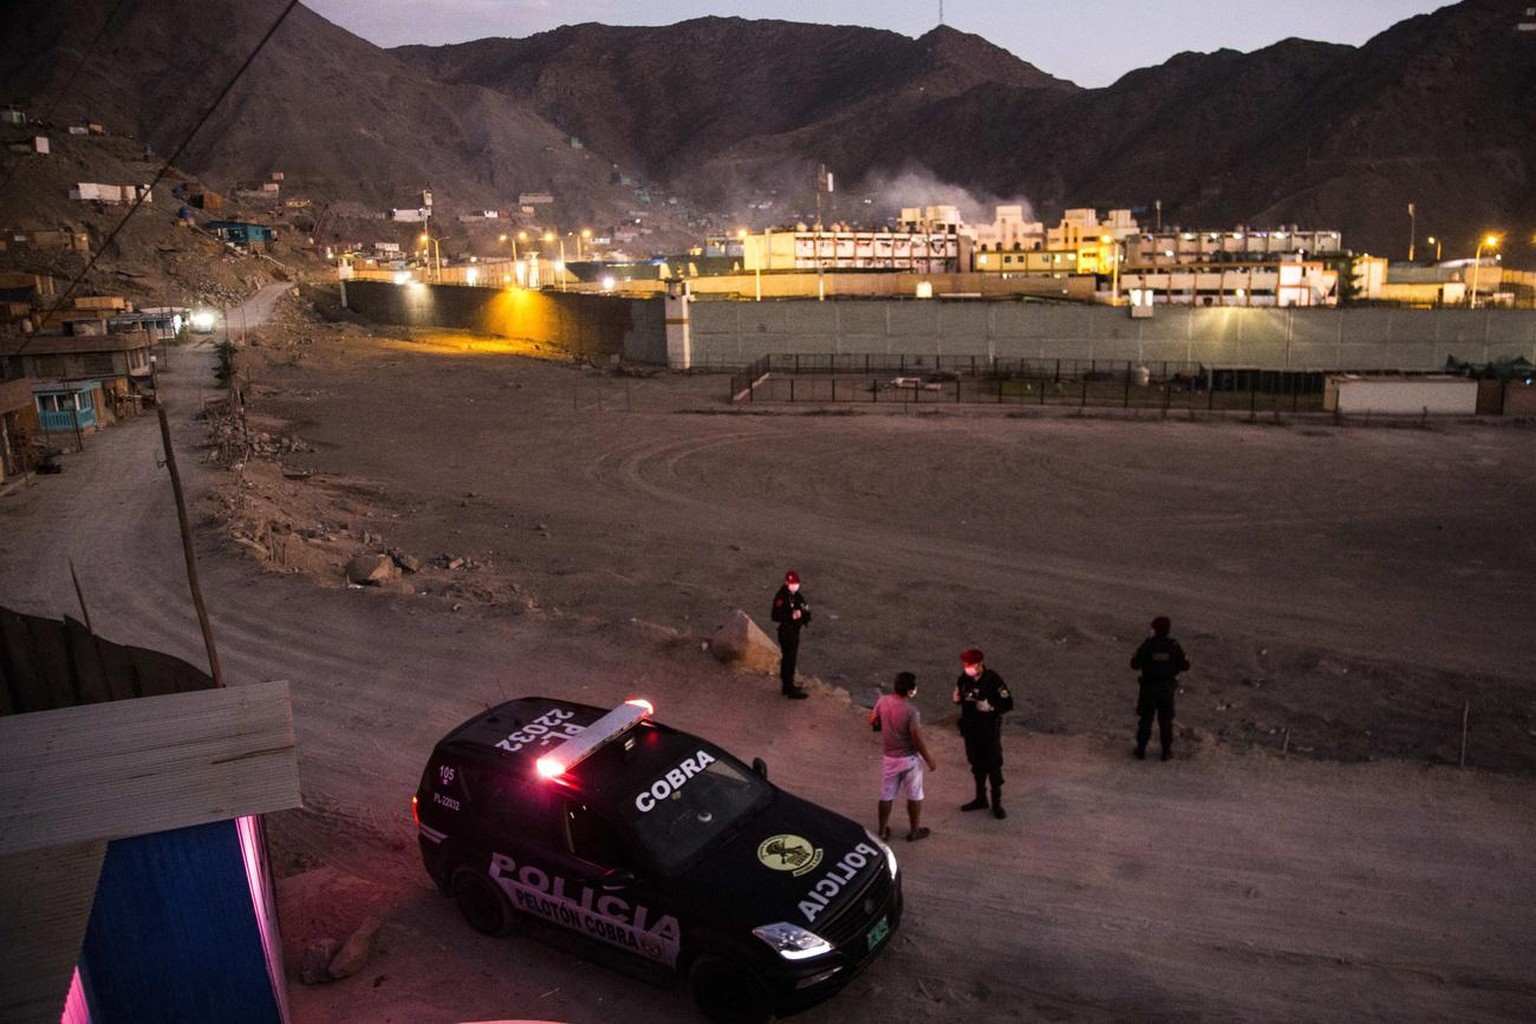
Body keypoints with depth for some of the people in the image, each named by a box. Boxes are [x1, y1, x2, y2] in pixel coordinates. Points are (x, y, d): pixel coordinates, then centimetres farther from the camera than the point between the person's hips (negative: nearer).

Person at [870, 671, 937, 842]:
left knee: (886, 795, 17)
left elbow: (873, 722, 6)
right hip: (909, 758, -4)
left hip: (888, 757, 5)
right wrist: (929, 759, -10)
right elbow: (917, 739, -22)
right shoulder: (911, 710, -25)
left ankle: (883, 831, 27)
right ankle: (914, 831, 27)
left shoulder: (883, 701, -9)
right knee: (914, 795, 15)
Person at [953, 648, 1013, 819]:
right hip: (971, 729, 5)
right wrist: (958, 698, -12)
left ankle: (997, 803, 16)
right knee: (977, 765, 17)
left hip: (990, 729, -5)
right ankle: (980, 799, 31)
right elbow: (959, 698, 11)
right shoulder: (964, 678, -3)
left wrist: (990, 707, -28)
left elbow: (1008, 704, -15)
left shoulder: (993, 680, -18)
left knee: (993, 766, 4)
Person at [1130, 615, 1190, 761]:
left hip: (1149, 687, -1)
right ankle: (1166, 751, 19)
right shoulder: (1174, 646, -11)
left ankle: (1141, 750, 15)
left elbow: (1135, 664, -14)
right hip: (1167, 688, 1)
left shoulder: (1147, 644, -15)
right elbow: (1185, 666, -5)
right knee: (1165, 720, 14)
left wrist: (1135, 656, 7)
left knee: (1145, 719, 11)